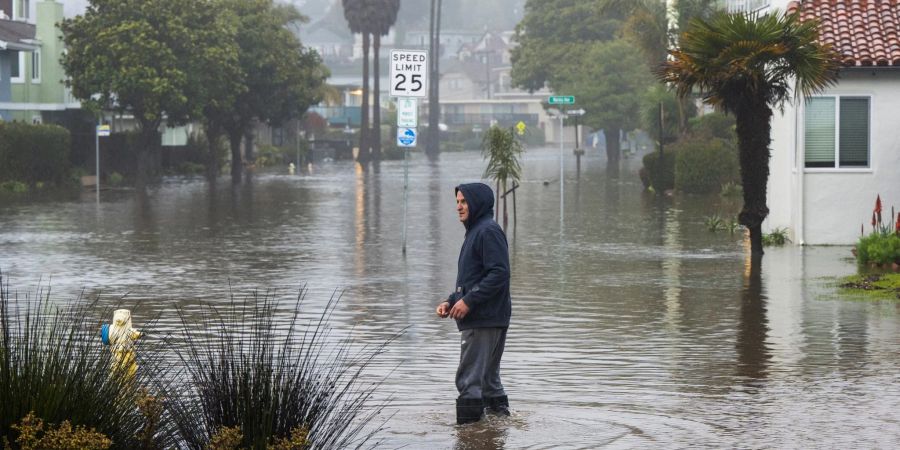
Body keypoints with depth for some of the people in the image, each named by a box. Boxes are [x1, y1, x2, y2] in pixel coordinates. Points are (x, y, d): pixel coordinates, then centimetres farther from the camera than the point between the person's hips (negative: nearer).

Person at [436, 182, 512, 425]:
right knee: (488, 378, 15)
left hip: (485, 320, -11)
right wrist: (451, 301, 11)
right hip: (479, 320, 11)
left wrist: (469, 301, -20)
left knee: (470, 380, -11)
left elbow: (499, 273, -21)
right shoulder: (475, 232, 20)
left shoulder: (488, 231, -12)